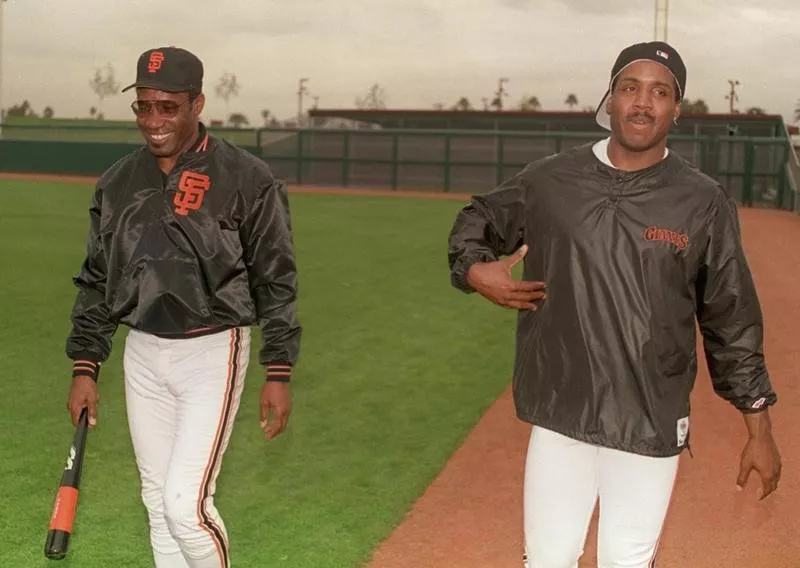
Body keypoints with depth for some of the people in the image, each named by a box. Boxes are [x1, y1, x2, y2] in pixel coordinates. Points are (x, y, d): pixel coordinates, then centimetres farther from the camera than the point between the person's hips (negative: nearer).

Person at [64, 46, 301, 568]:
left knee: (186, 503, -11)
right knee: (159, 503, 12)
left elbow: (276, 280, -7)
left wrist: (279, 373, -9)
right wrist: (85, 368, 8)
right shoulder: (117, 182, 5)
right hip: (143, 354, 5)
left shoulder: (247, 179, -10)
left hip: (213, 352, -5)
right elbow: (97, 280, 12)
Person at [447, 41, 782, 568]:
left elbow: (732, 322, 2)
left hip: (652, 428, -1)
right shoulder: (549, 180, -1)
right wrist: (474, 270, -6)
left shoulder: (705, 203, -4)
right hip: (559, 418, 1)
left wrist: (760, 429, 2)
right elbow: (477, 220, 16)